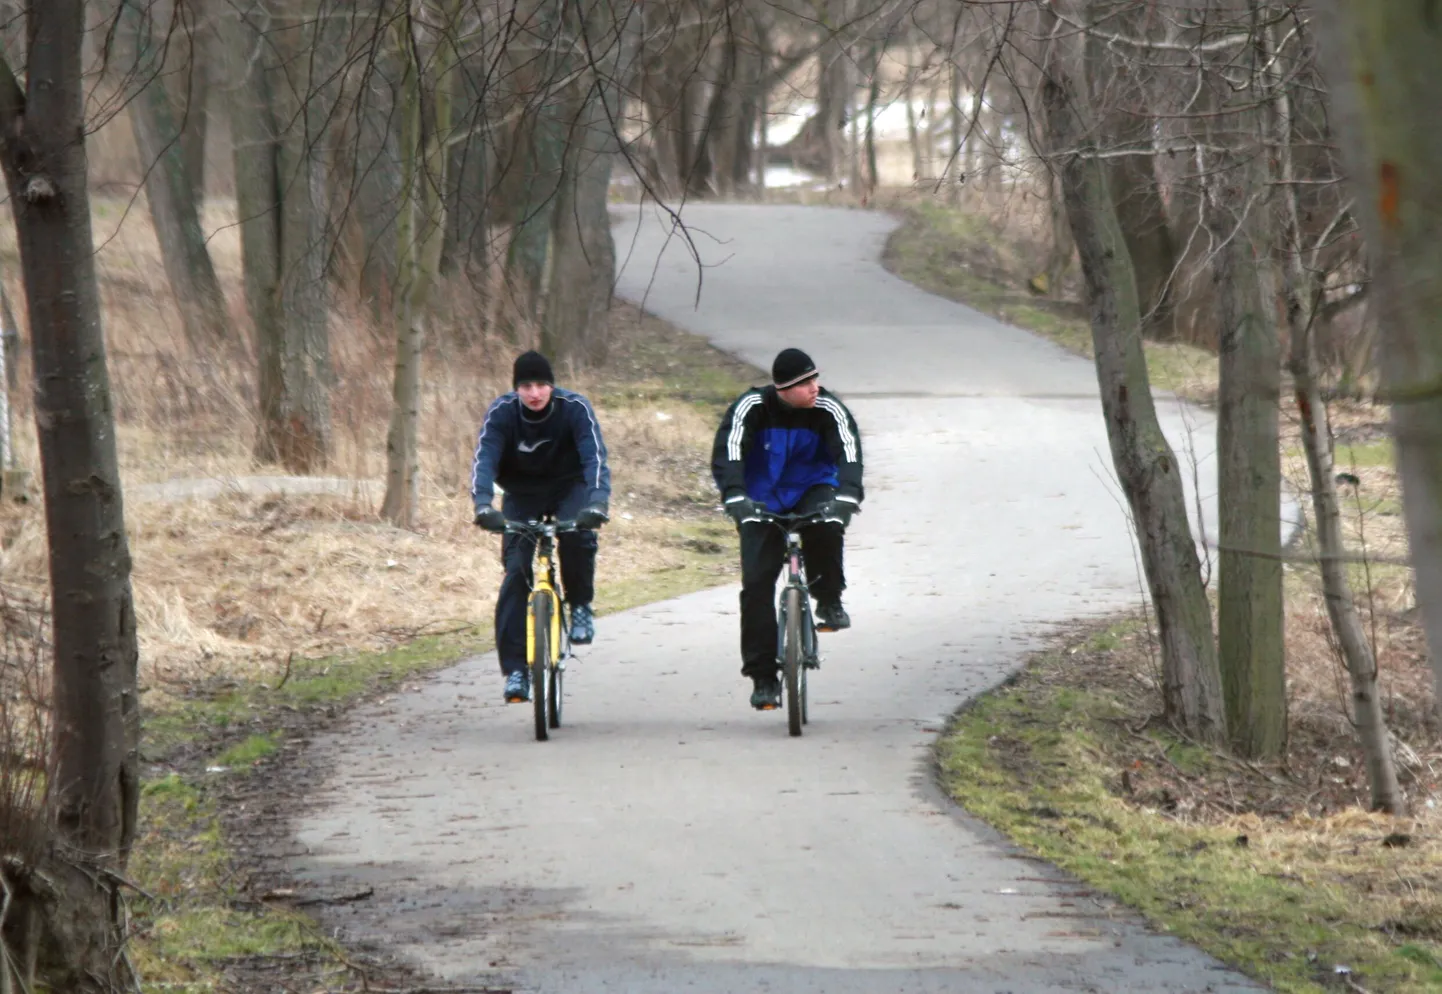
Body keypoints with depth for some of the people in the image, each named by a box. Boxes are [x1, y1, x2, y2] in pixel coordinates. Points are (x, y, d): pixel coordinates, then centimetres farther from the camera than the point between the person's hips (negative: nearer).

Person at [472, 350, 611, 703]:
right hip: (522, 495, 1)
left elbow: (595, 456, -32)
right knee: (515, 572, -13)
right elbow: (484, 459, -31)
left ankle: (580, 605, -5)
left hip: (569, 488, -1)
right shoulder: (501, 412, -21)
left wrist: (598, 503, -50)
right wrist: (483, 505, -49)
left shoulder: (575, 407, -23)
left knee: (579, 536, -33)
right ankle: (515, 669, -10)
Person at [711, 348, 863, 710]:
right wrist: (735, 497, -46)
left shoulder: (829, 409, -15)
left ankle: (829, 601, -9)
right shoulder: (752, 407, -18)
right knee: (757, 582, -12)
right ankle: (763, 677, -5)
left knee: (828, 526, -36)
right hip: (763, 500, 0)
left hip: (812, 490, 0)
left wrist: (847, 496, -46)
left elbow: (848, 453, -27)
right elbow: (727, 452, -28)